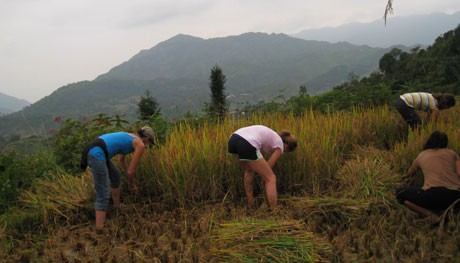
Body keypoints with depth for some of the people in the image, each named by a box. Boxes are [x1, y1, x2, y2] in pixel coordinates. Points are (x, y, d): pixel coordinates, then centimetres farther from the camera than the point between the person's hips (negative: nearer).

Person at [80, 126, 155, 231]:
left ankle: (117, 207, 48)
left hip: (92, 150, 10)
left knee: (116, 176, 30)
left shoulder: (129, 137, 30)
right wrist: (131, 184, 25)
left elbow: (121, 159, 43)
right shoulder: (140, 145, 4)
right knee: (103, 196, -7)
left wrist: (132, 180, 47)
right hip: (97, 154, -10)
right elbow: (131, 171, 4)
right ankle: (99, 231, -9)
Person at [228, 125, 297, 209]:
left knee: (249, 170, 34)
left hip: (233, 139, 8)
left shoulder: (270, 136, 38)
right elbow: (268, 168, 17)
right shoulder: (279, 146, 16)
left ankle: (250, 205, 39)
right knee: (271, 179, 7)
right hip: (246, 144, -8)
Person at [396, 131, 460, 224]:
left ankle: (430, 214, -7)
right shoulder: (452, 153, 20)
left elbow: (409, 173, 37)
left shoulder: (422, 155, 20)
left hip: (434, 194, -5)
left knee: (400, 193, 13)